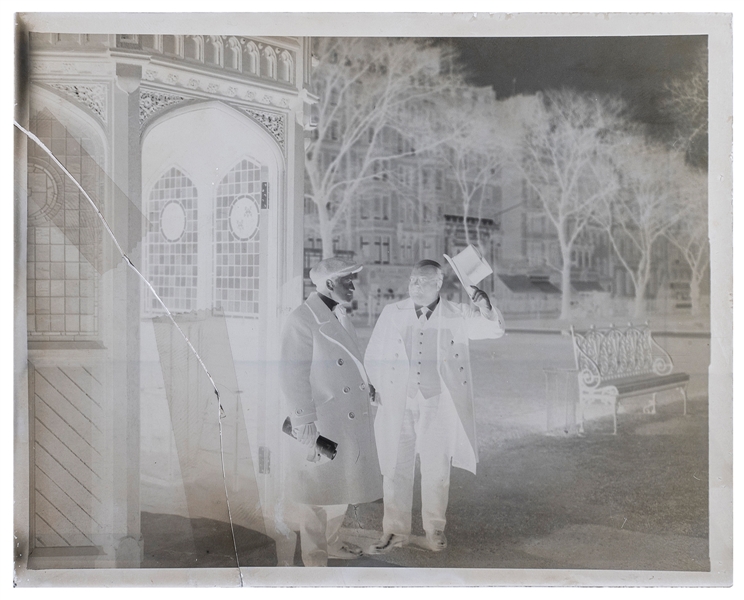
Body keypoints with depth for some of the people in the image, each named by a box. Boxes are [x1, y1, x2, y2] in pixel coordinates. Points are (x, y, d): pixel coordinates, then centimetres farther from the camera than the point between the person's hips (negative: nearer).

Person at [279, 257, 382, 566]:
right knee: (318, 497, 8)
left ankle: (331, 542, 41)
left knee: (341, 491, 22)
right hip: (322, 426, -8)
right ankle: (315, 559, 25)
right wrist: (307, 431, -19)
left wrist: (367, 387, 3)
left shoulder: (339, 315, 8)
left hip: (350, 422, 8)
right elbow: (294, 380, -19)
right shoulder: (302, 320, -17)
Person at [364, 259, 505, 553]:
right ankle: (395, 531, 21)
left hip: (438, 404, -1)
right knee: (395, 468, 8)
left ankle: (434, 528, 26)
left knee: (436, 470, 8)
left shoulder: (457, 315, -3)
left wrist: (485, 309, -29)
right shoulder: (392, 313, 0)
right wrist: (381, 389, 2)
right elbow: (373, 356, 8)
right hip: (398, 404, 1)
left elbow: (494, 330, -8)